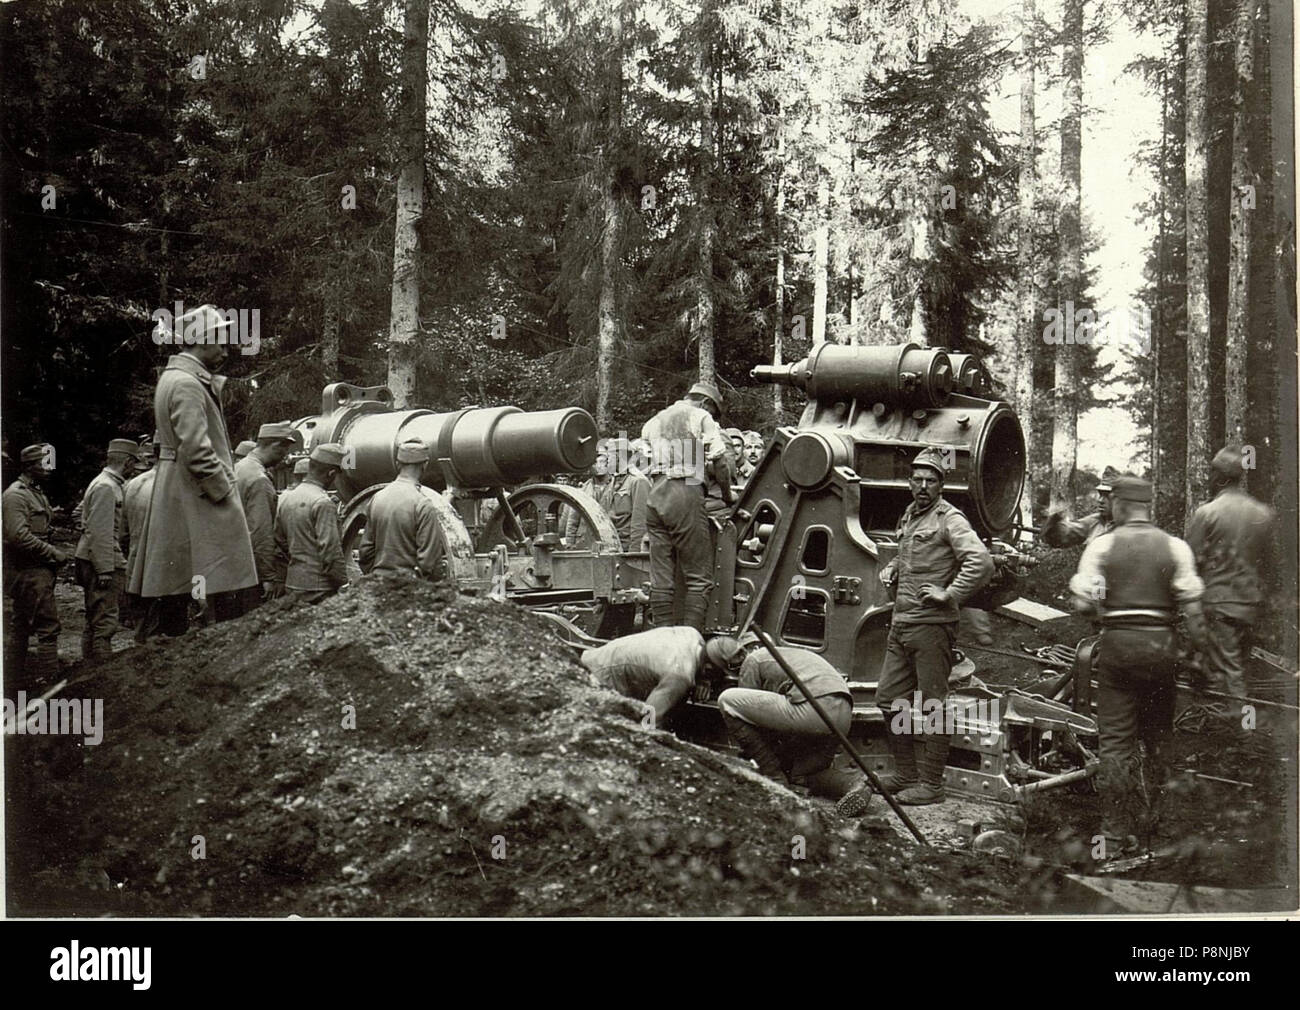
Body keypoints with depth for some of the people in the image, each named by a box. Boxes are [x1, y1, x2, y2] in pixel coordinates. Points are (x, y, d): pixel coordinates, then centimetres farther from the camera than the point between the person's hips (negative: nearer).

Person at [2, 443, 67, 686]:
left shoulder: (37, 494, 17)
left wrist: (54, 553, 9)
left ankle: (13, 680, 24)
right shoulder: (15, 495, -13)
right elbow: (19, 536, -23)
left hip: (36, 570, 10)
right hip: (29, 573, -10)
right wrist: (53, 552, -18)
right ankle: (49, 680, -8)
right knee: (49, 625, -10)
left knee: (20, 627, 15)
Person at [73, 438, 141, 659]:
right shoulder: (105, 487, -14)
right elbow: (100, 533, -20)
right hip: (103, 565, -11)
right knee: (105, 623, -10)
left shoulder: (112, 484, 16)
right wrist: (105, 570, -22)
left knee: (94, 622, 15)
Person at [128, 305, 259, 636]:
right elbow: (196, 450, -21)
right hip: (196, 498, -11)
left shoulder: (173, 376, 16)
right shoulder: (187, 384, -16)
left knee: (174, 592, 11)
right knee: (221, 595, -10)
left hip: (173, 499, 11)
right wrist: (224, 491, -15)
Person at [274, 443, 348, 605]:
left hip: (293, 586, 8)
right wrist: (344, 585, -11)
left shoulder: (286, 499, 11)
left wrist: (280, 582, 21)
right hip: (319, 590, -8)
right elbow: (330, 550, -17)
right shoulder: (323, 504, -14)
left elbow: (279, 546, 15)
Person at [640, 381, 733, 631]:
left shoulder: (655, 421, 22)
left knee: (661, 577, 6)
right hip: (686, 494, -6)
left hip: (655, 497, 6)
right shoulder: (701, 418, 5)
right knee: (698, 577, -2)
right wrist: (728, 495, 13)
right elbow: (719, 463, -1)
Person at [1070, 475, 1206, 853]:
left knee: (1115, 741, 3)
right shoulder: (1175, 547, 1)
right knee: (1158, 737, 16)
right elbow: (1192, 609, -2)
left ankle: (1115, 835, 3)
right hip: (1161, 643, 2)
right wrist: (1201, 652, 8)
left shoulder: (1101, 545, -3)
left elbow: (1082, 605, -9)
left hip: (1118, 642, -1)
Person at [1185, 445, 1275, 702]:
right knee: (1239, 666, 16)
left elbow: (1192, 561, -9)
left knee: (1225, 673, -3)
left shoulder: (1205, 513, -12)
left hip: (1217, 602, -5)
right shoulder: (1264, 514, 2)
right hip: (1252, 602, 5)